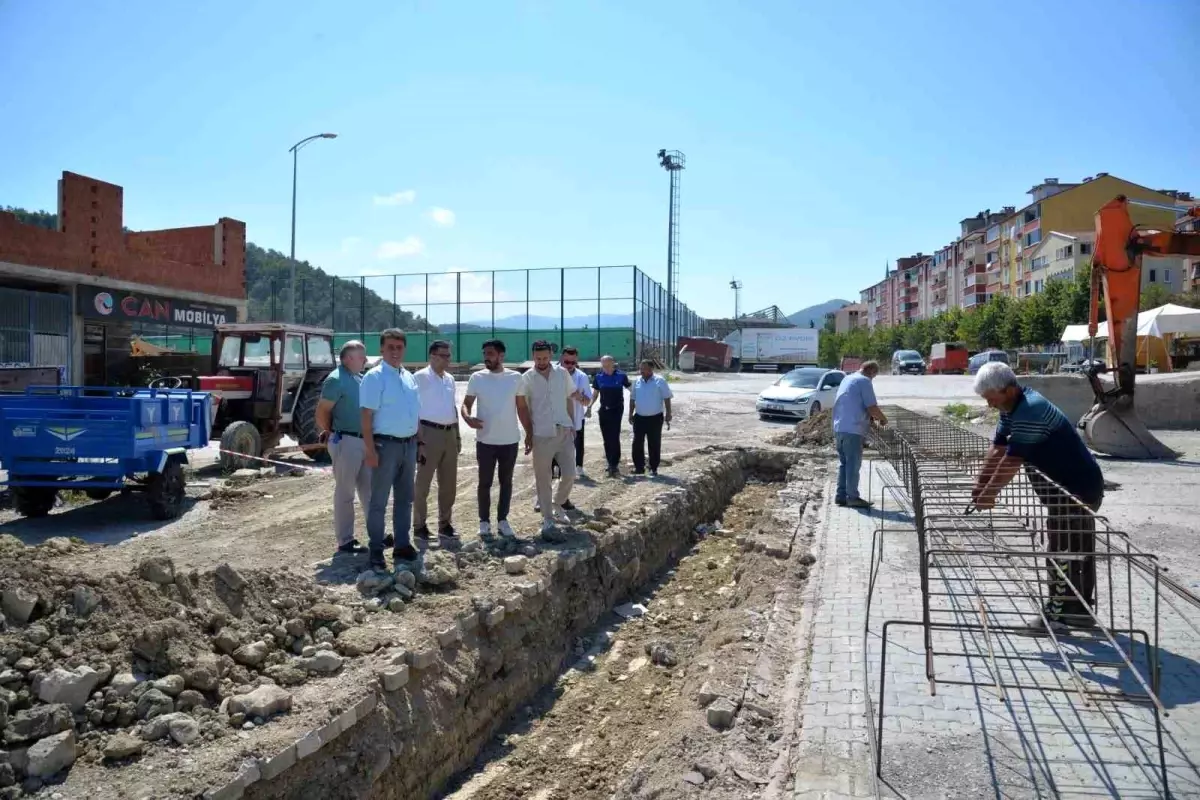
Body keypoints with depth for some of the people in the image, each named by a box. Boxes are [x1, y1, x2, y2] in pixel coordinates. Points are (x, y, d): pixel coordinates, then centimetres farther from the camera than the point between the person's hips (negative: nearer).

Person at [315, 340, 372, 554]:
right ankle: (345, 540, 8)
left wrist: (370, 438, 13)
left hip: (364, 440, 8)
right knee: (345, 492, 0)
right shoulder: (336, 379, -12)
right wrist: (332, 433, -1)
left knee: (369, 489, 12)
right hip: (346, 442, -8)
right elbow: (321, 412, -13)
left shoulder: (359, 378, 13)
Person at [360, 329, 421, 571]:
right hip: (386, 444, -7)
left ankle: (402, 545, 26)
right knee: (379, 501, 1)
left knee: (404, 498, 15)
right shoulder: (374, 377, -11)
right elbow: (367, 416, -16)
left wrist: (417, 441, 13)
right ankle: (376, 550, 8)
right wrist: (370, 450, -21)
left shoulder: (409, 377, 11)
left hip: (409, 444, 7)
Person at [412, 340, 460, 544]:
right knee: (423, 483, 1)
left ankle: (444, 524, 22)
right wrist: (418, 437, -16)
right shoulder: (420, 377, -8)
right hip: (430, 433, -7)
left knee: (448, 483, 12)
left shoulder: (450, 379, 14)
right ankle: (419, 526, 10)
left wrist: (458, 435, 17)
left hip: (449, 434, 7)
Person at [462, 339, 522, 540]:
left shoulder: (515, 378, -1)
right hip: (485, 440, -1)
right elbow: (466, 403, 1)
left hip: (510, 440, 1)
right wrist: (467, 417, -22)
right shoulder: (477, 378, -2)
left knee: (506, 482, 11)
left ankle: (502, 520, 24)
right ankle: (484, 522, 18)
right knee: (485, 482, 6)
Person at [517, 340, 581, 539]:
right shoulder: (526, 378, -4)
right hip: (542, 435, -2)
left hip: (564, 432, 3)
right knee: (543, 479, 3)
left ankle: (558, 503, 29)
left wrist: (572, 425, 9)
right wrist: (529, 433, -3)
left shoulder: (562, 373, 4)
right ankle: (547, 521, 11)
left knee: (569, 475, 2)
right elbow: (522, 408, 1)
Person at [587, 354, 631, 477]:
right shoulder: (599, 377, 3)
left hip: (617, 409, -4)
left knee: (614, 437, -9)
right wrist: (589, 406, 0)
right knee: (606, 438, 8)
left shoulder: (621, 376, -7)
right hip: (604, 410, 4)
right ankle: (611, 463, 19)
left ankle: (614, 464, -5)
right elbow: (596, 393, 12)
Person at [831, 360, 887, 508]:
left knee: (843, 463, 13)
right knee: (853, 464, -2)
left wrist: (871, 416, 28)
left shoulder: (847, 378, 19)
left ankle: (841, 495, 14)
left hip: (838, 428, 8)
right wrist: (882, 418, 6)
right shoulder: (864, 381, -7)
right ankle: (852, 497, 1)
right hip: (853, 429, -8)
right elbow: (872, 408, -12)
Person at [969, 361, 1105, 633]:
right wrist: (979, 487, 0)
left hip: (1077, 489, -10)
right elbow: (996, 452, 6)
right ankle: (1080, 610, 26)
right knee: (1078, 551, 16)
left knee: (1062, 552, -4)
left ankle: (1056, 613, 4)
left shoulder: (1030, 411, -27)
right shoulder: (1013, 409, 6)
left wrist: (988, 495, -18)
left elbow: (1011, 461, -27)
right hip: (1069, 487, 10)